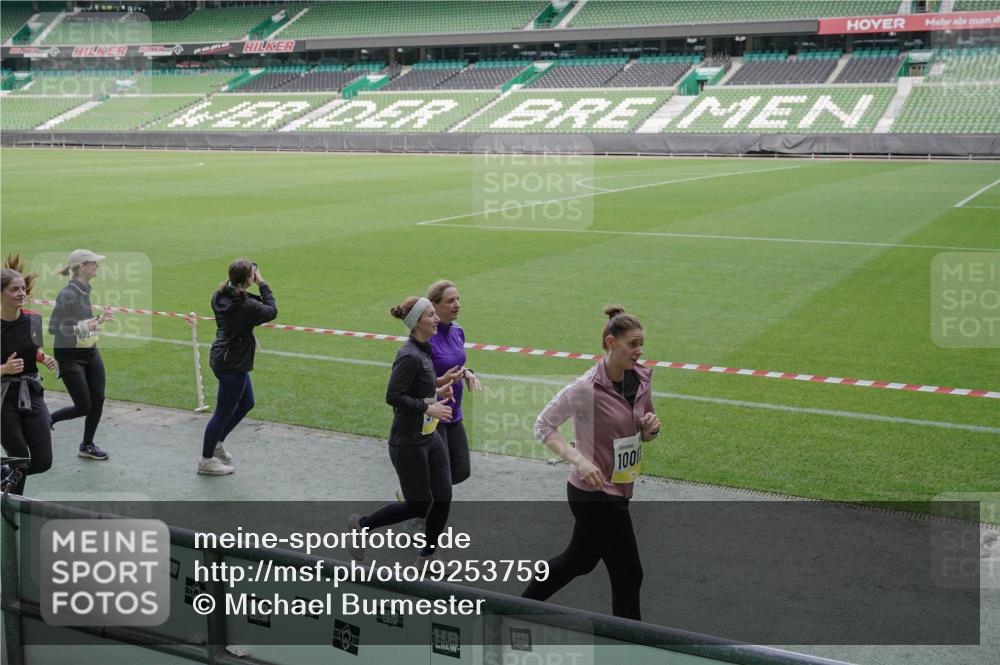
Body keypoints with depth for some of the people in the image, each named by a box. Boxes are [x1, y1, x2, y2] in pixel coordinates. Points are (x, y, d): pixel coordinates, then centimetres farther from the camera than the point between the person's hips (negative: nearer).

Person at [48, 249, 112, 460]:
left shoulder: (85, 290, 4)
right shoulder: (68, 294, -21)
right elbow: (53, 328, -21)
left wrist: (99, 319, 3)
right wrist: (83, 327, -29)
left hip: (90, 352, 8)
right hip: (70, 356, -7)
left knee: (98, 400, 5)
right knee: (83, 407, -2)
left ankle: (87, 445, 21)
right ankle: (46, 421, 24)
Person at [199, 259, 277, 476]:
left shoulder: (221, 296, -2)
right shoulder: (246, 306, -26)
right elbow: (272, 311, -9)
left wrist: (256, 287, 0)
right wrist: (262, 284, -5)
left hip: (222, 358, 9)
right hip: (233, 364, -9)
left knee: (246, 403, 24)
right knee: (224, 413, 5)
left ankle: (216, 443, 35)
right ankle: (206, 461, 18)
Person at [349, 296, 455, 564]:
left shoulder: (423, 351, 8)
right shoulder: (409, 356, -21)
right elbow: (393, 396, -25)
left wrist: (436, 391, 6)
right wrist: (428, 408, -22)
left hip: (430, 437, 9)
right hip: (408, 443, -9)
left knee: (443, 498, 7)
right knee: (418, 506, 2)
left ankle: (428, 555, 22)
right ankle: (362, 524, 22)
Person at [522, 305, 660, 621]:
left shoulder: (640, 380, 1)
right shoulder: (587, 387, -21)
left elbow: (642, 435, 15)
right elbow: (543, 425, -16)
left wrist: (651, 427, -9)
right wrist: (579, 459, -27)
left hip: (619, 488, 8)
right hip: (594, 492, -8)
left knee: (579, 560, 23)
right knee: (628, 574, 0)